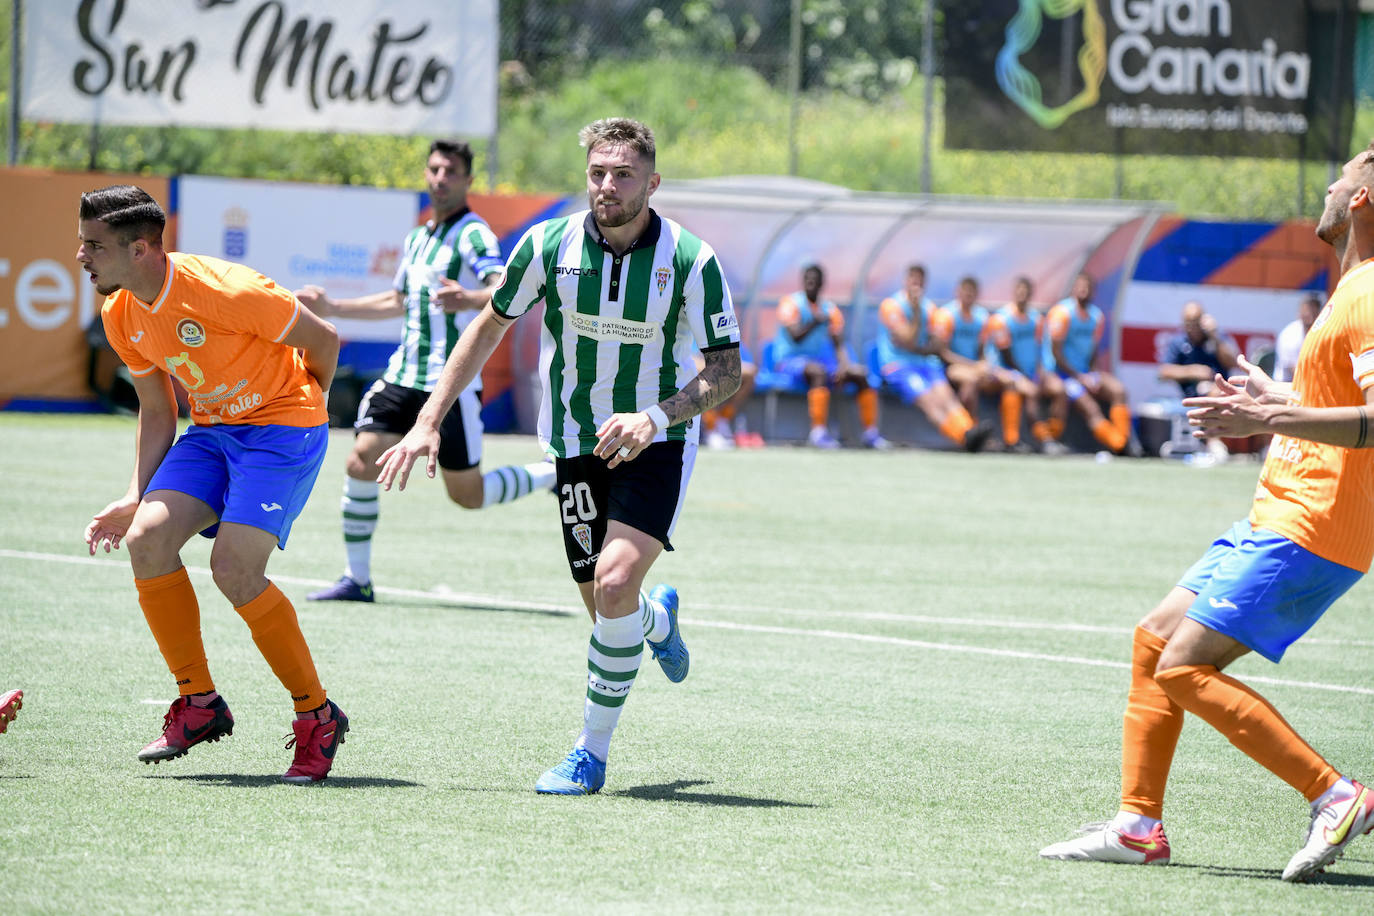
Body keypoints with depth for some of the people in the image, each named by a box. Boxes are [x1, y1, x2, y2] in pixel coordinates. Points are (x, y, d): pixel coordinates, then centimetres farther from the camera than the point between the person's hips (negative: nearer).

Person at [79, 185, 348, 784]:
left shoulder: (222, 291, -25)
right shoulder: (122, 317, -1)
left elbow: (323, 340, -12)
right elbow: (156, 410, 12)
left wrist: (303, 409, 6)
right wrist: (137, 497, 2)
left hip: (283, 426, -7)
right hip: (211, 430, 7)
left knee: (233, 567, -22)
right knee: (145, 539, -15)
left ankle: (318, 717, -5)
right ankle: (198, 705, 0)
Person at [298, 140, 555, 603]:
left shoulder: (473, 235, -9)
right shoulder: (417, 239, 16)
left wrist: (469, 300, -48)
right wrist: (331, 308, 29)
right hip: (403, 375, 7)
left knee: (468, 495, -1)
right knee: (361, 462, -9)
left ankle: (556, 474, 22)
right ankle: (357, 579, 0)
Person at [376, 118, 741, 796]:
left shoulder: (692, 261, -16)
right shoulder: (550, 245, -10)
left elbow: (726, 370, -11)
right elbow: (490, 327, 4)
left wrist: (657, 417, -28)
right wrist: (428, 422, 0)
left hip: (656, 443, -3)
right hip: (577, 446, 3)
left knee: (615, 581, -25)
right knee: (607, 610, 5)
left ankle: (591, 753, -9)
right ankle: (658, 618, 47)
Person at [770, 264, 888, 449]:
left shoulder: (830, 310, 10)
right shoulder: (791, 303, -6)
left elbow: (839, 344, 5)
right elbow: (795, 337, -20)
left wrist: (843, 365, -14)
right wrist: (815, 322, -36)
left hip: (821, 362, 6)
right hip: (789, 361, -6)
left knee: (860, 373, -11)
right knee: (818, 371, -38)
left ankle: (870, 433, -11)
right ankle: (818, 432, -46)